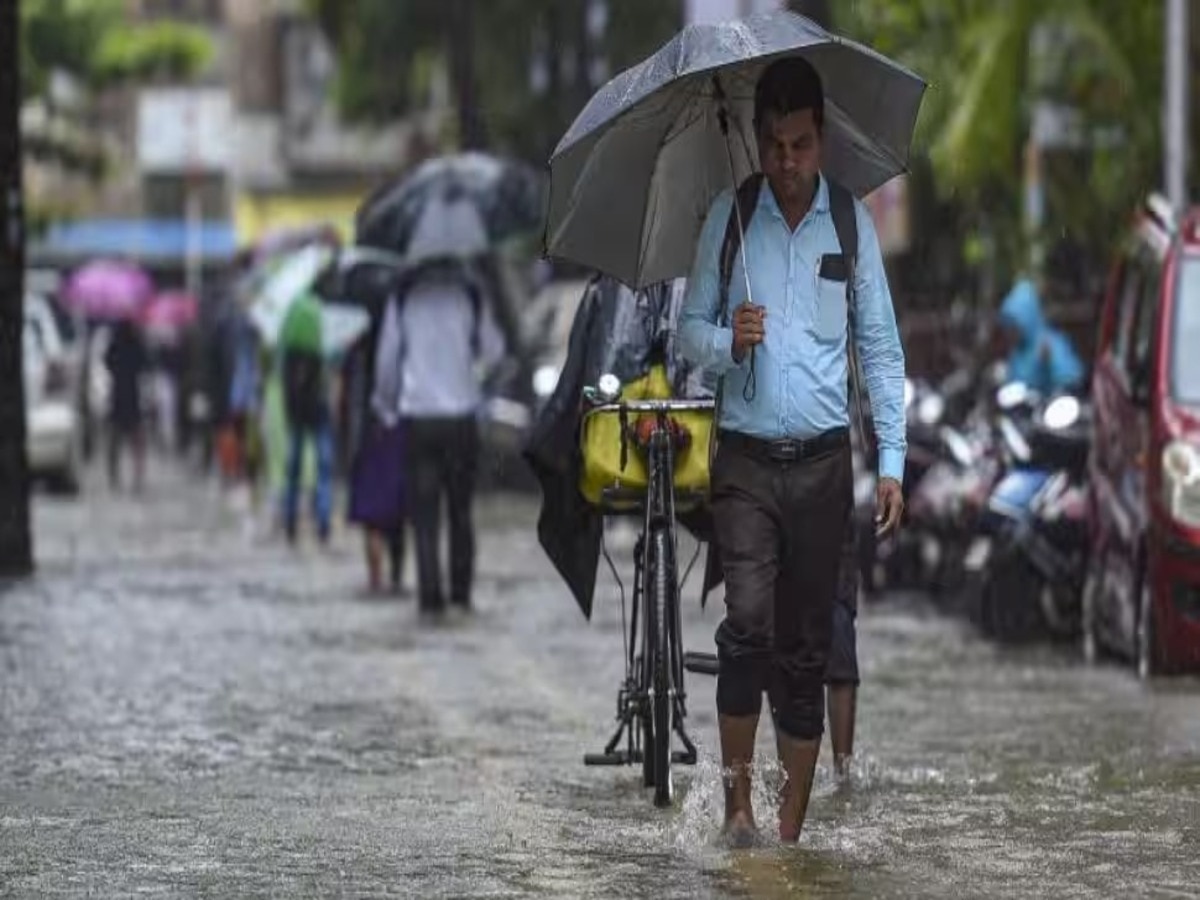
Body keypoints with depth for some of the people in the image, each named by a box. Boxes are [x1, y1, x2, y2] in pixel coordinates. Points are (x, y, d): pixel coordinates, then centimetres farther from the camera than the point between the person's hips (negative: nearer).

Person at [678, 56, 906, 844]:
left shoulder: (852, 222, 3)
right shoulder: (728, 217, 3)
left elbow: (881, 349, 6)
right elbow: (690, 327, 8)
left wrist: (893, 462, 0)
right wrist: (728, 342, -16)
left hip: (823, 460, 1)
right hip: (746, 458, -1)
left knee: (808, 645, 3)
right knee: (749, 624, -17)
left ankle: (791, 829, 10)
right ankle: (738, 804, -10)